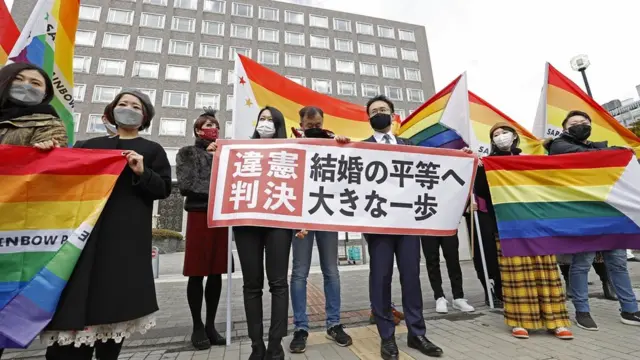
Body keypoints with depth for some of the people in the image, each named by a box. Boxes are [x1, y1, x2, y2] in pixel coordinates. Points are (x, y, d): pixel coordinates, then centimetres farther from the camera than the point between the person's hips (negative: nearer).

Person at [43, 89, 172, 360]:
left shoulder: (152, 150, 11)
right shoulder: (93, 145, 20)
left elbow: (164, 189, 3)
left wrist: (142, 172, -12)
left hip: (128, 235, -2)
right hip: (87, 228, 3)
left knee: (117, 297, 2)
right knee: (75, 298, -4)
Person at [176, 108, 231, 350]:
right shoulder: (187, 153, 8)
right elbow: (185, 185, -5)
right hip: (199, 214, -3)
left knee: (216, 273, 7)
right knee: (197, 273, 2)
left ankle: (210, 324, 20)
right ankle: (197, 326, 17)